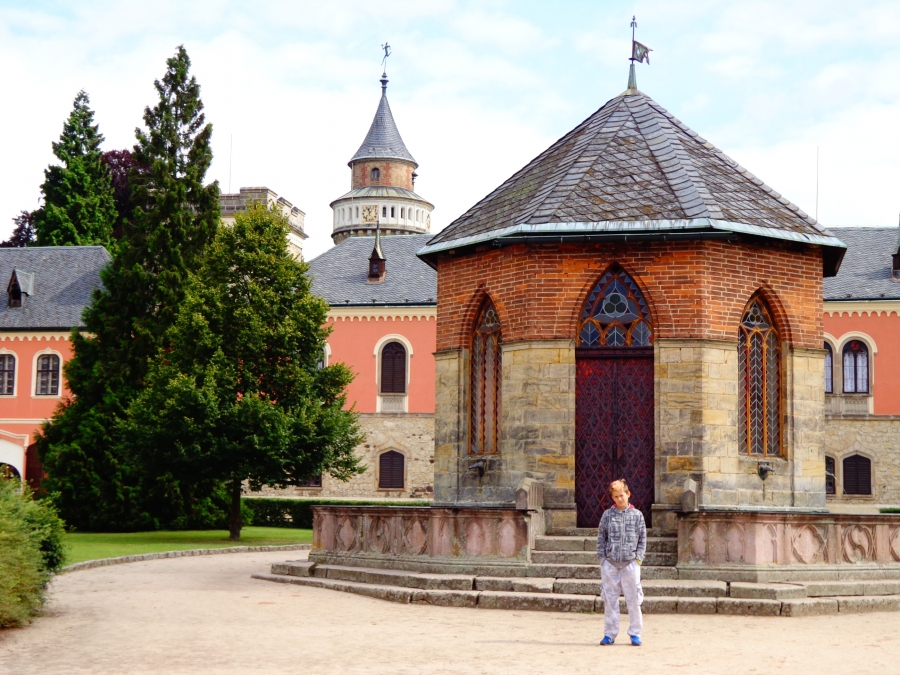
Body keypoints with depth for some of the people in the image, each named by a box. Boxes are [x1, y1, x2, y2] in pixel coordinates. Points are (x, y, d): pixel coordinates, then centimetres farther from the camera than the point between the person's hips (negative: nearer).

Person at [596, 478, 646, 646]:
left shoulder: (637, 515, 5)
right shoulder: (607, 515, 6)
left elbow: (642, 540, 7)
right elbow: (601, 538, 8)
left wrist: (638, 558, -2)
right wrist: (602, 558, 0)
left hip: (630, 563, -1)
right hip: (610, 563, 1)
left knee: (633, 599, 0)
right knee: (609, 599, 4)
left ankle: (635, 633, 9)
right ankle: (609, 633, 11)